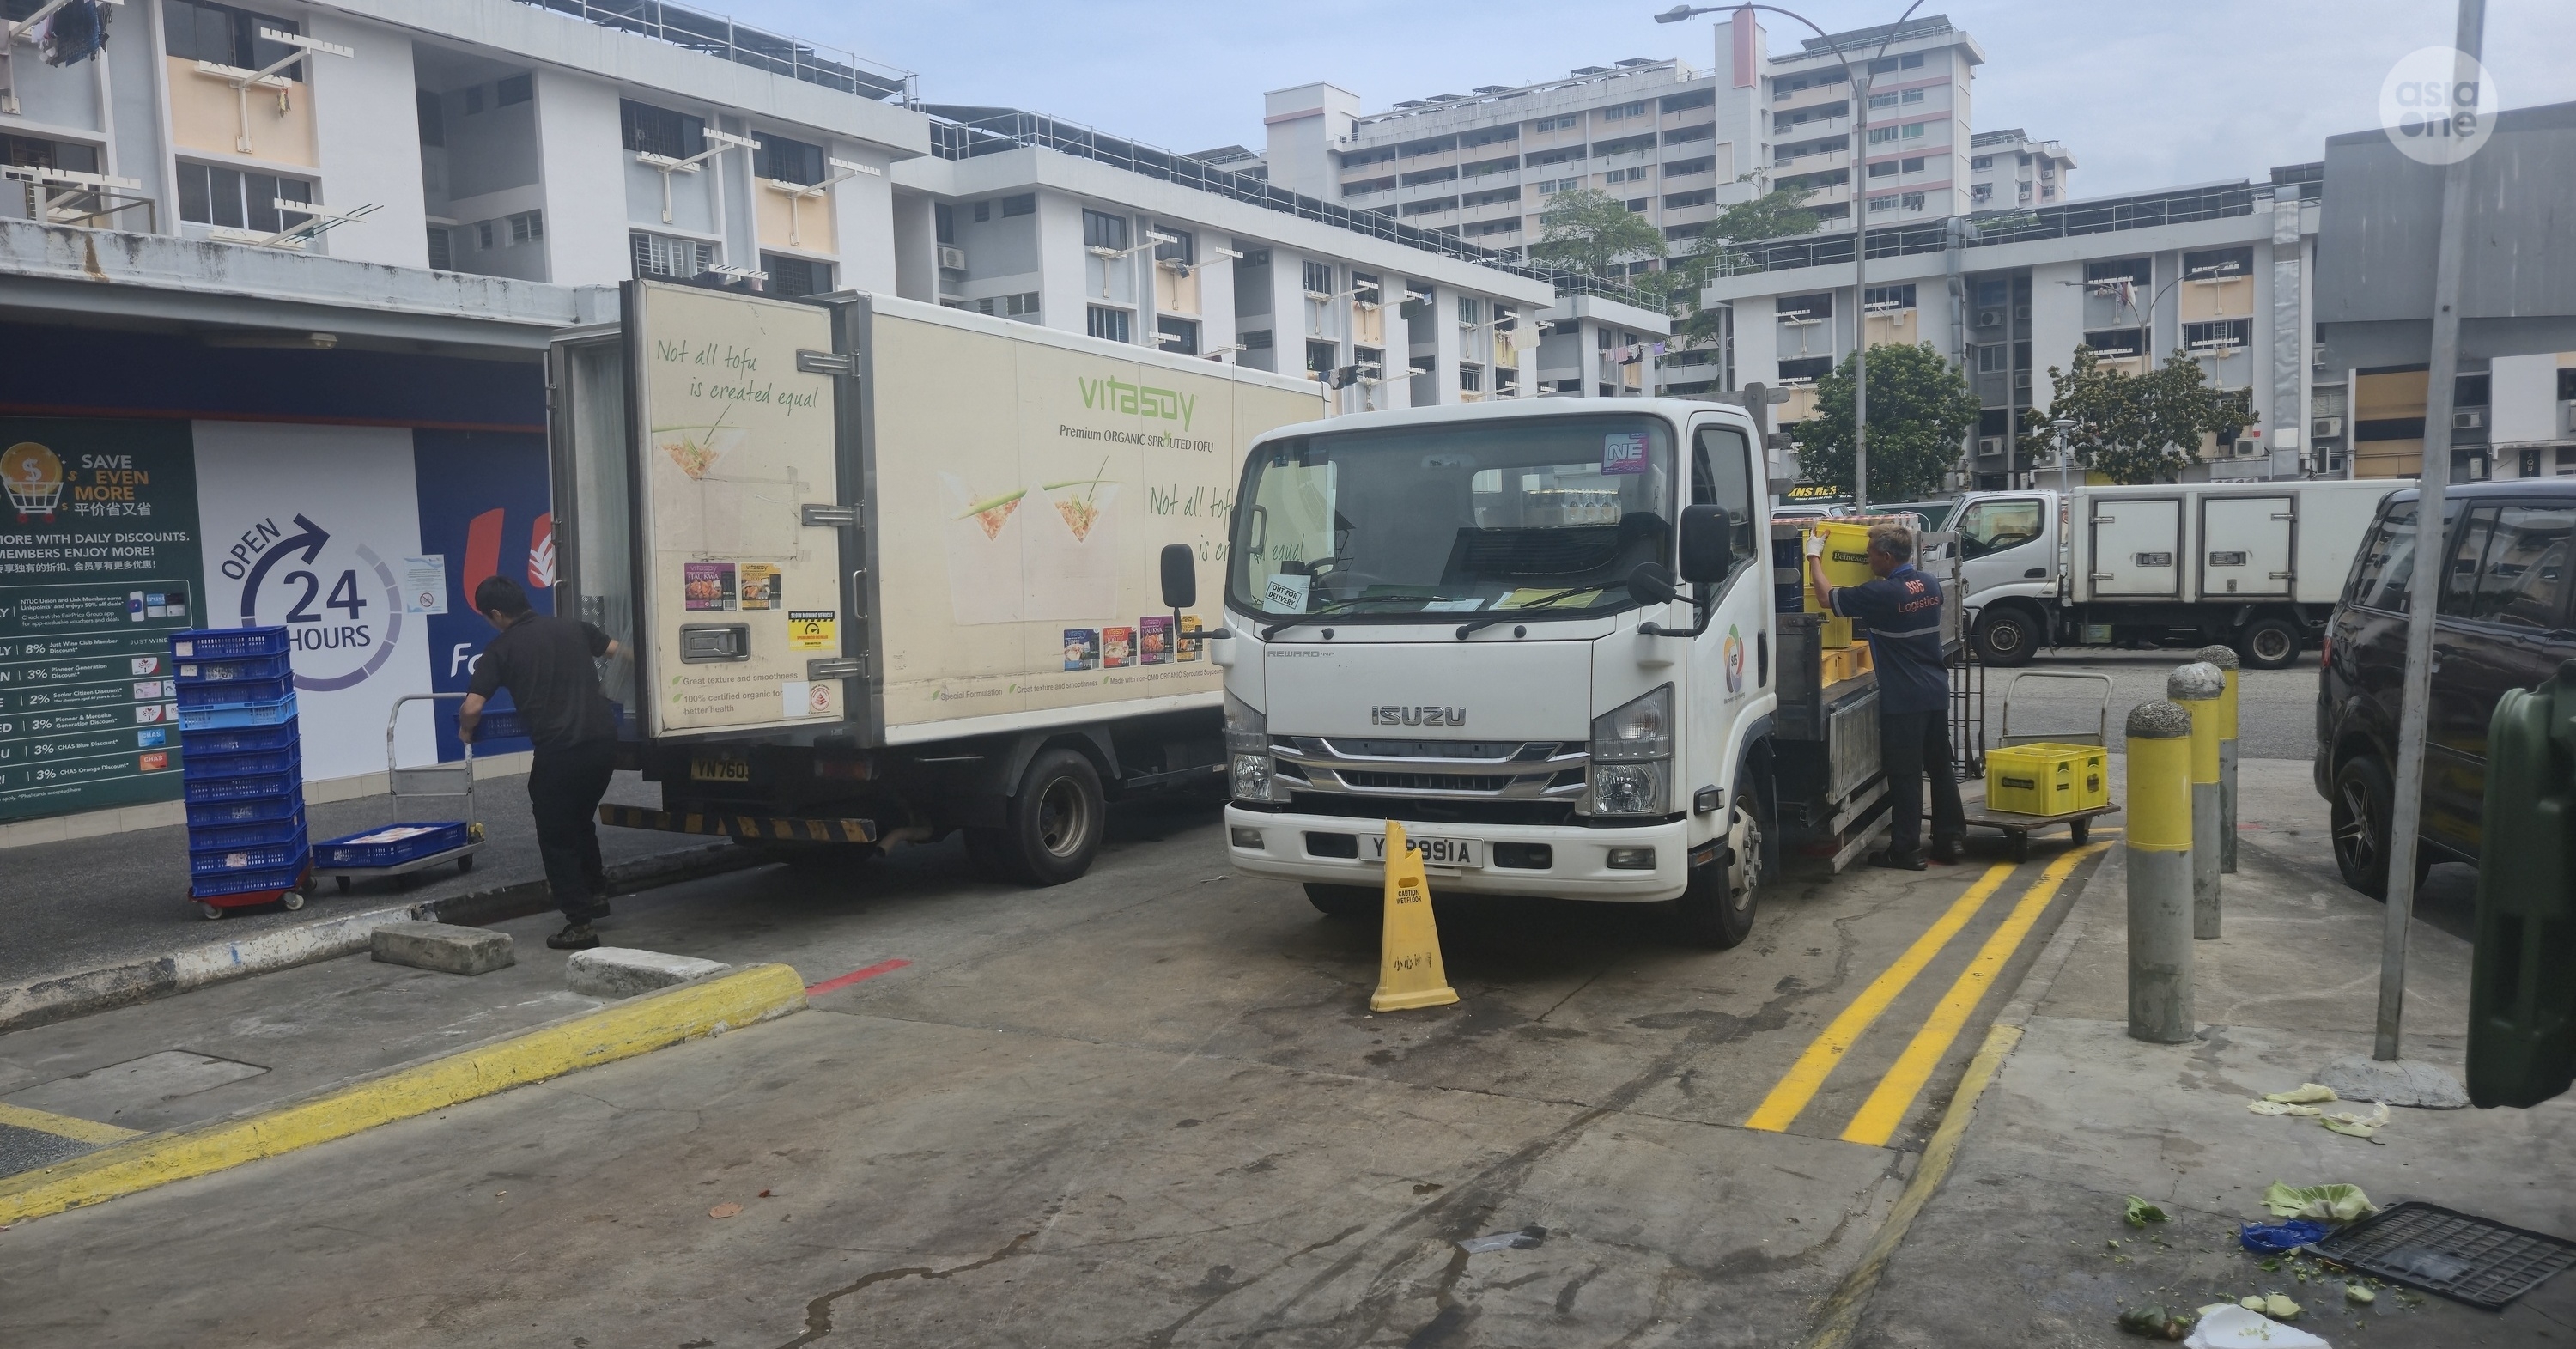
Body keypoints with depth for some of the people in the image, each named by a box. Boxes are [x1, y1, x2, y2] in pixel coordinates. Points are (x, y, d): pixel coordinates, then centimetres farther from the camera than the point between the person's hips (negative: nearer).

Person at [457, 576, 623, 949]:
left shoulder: (501, 649, -1)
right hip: (604, 739, 5)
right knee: (581, 821, 28)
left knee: (556, 835, 9)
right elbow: (619, 652, 24)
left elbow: (472, 707, -7)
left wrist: (466, 730, 14)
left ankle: (579, 923, 8)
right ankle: (595, 893, 35)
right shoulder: (571, 628, 12)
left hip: (558, 749, -5)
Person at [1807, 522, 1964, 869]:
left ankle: (1905, 851, 3)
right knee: (1940, 766, 14)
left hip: (1903, 698, -7)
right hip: (1936, 693, 7)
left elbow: (1827, 596, -9)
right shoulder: (1930, 586, 5)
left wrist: (1814, 557, 5)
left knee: (1905, 774, -1)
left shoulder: (1881, 594, -18)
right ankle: (1949, 840, 20)